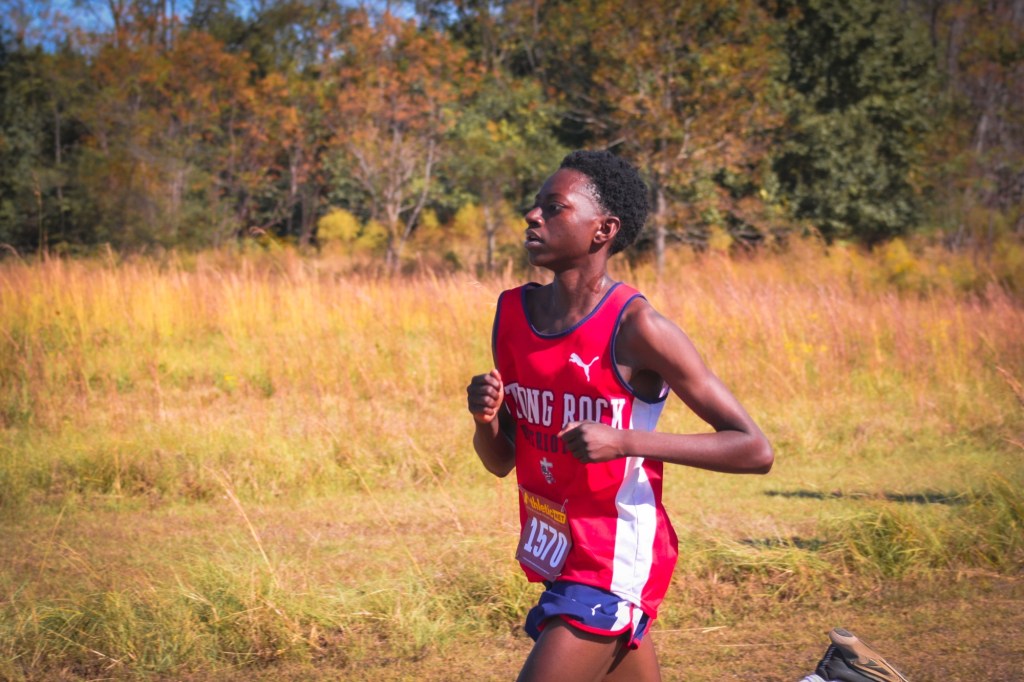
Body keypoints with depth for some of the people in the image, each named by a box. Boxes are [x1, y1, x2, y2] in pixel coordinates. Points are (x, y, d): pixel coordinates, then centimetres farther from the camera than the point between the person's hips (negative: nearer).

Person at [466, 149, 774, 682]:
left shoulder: (635, 328, -17)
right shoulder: (513, 312, 3)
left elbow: (755, 451, -18)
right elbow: (501, 462, 12)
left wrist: (625, 442, -28)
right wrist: (484, 417, -11)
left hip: (612, 569, -7)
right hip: (553, 557, 7)